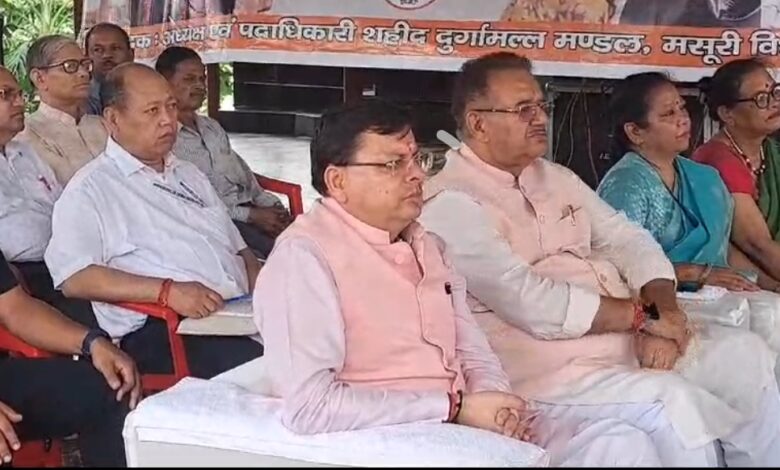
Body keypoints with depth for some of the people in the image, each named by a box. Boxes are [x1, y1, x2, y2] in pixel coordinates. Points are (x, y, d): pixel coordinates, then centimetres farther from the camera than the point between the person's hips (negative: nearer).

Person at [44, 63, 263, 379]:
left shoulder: (189, 175, 28)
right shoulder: (91, 189, 3)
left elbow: (237, 248, 30)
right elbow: (74, 278, -10)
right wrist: (167, 291, -20)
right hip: (160, 332, -7)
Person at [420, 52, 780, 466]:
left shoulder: (555, 177, 15)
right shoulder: (450, 203, -13)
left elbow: (628, 240, 11)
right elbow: (531, 303, -22)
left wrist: (662, 311, -10)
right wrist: (644, 315, -15)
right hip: (549, 366, -9)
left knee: (745, 353, 2)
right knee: (672, 401, -27)